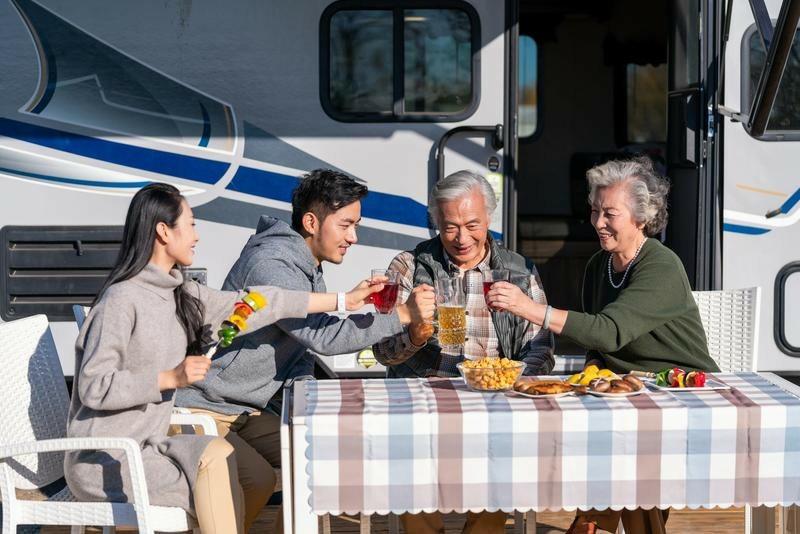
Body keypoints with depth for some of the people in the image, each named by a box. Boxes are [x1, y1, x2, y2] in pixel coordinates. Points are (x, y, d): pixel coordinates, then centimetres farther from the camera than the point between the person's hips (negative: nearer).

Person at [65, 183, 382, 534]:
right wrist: (170, 379, -21)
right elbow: (94, 387, -21)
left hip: (144, 446, 8)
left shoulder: (181, 297, 8)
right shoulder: (121, 299, -16)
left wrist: (344, 300, 15)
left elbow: (255, 304, 12)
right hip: (103, 461, -8)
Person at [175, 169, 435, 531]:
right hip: (204, 408, -9)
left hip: (248, 409, 10)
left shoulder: (309, 271, 8)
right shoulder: (269, 266, -24)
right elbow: (323, 336, -31)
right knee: (260, 480, -26)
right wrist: (403, 314, -29)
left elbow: (304, 346, 12)